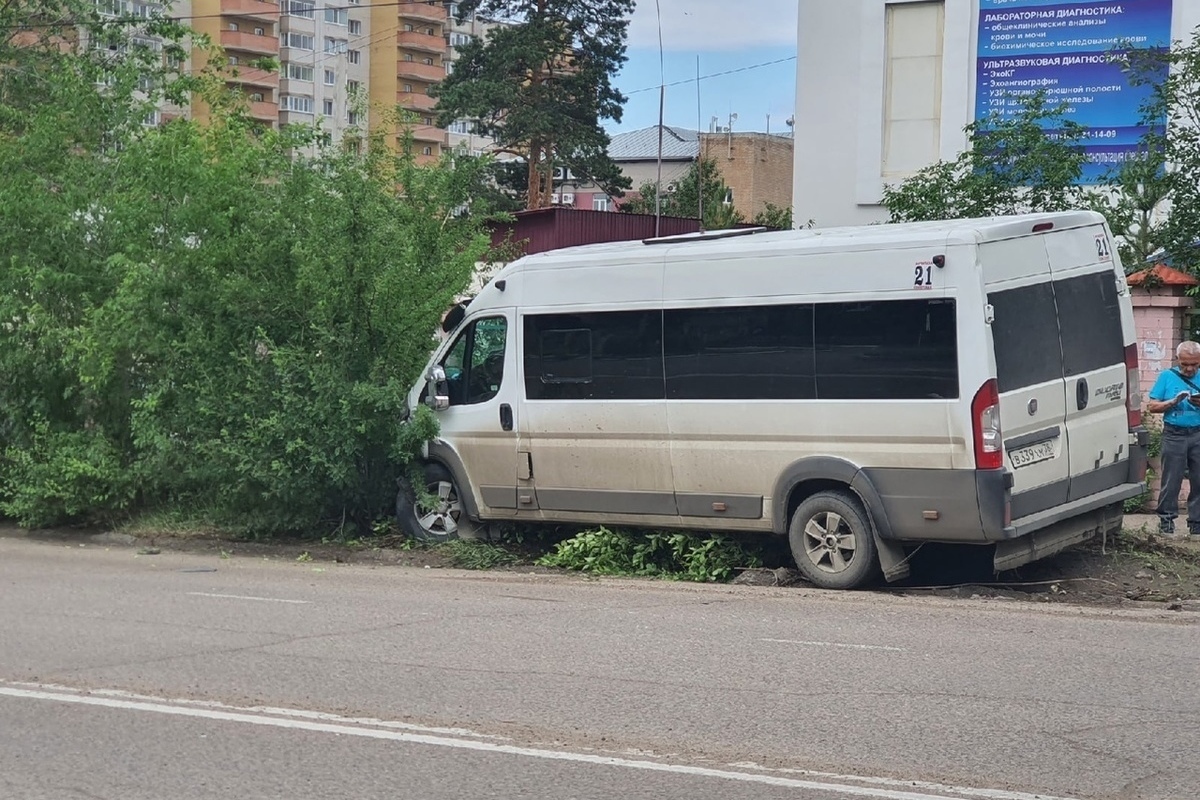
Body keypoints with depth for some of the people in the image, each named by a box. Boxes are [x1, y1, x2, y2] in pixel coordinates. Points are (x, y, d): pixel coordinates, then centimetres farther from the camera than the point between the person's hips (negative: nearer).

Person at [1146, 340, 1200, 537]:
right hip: (1174, 434, -2)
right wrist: (1174, 402, -12)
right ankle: (1166, 520, 8)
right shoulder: (1167, 376, 6)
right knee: (1171, 480, 0)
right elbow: (1152, 406, 3)